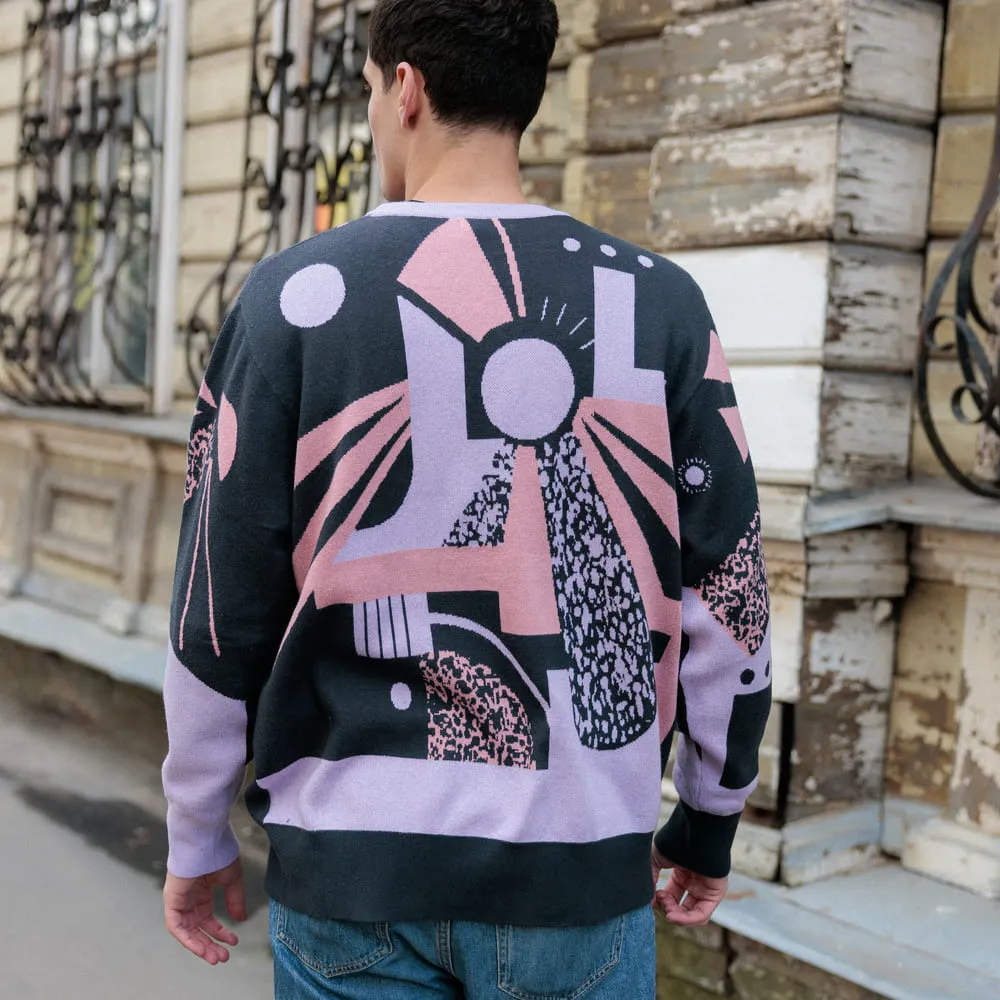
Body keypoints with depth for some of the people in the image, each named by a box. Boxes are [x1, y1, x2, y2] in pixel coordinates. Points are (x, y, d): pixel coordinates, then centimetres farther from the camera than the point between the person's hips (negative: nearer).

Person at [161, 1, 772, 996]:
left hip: (352, 868, 0)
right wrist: (710, 819, 14)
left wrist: (198, 840, 10)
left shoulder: (300, 296, -6)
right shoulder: (659, 303, -3)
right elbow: (724, 597, -1)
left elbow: (221, 611, -3)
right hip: (582, 869, 1)